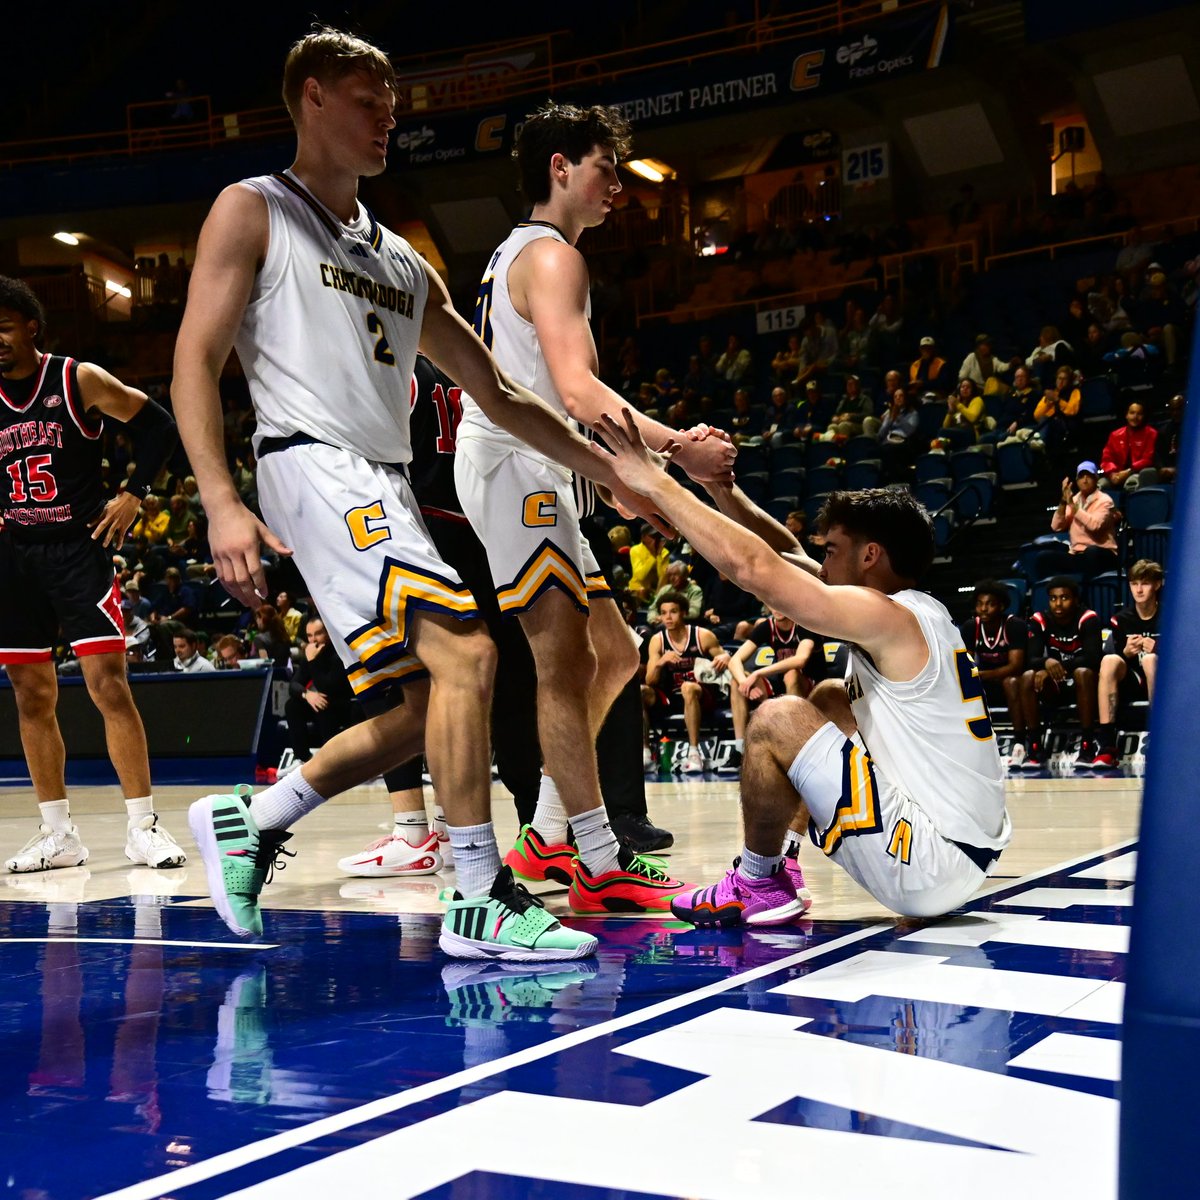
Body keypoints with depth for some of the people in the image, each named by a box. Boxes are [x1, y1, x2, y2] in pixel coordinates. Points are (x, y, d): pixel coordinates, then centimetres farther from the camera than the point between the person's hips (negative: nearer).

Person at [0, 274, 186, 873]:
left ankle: (143, 826, -4)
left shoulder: (79, 381, -5)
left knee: (108, 683, -10)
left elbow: (157, 424, 0)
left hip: (79, 549, -4)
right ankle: (58, 835, 14)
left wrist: (133, 494, -6)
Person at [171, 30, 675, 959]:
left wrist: (605, 470, 18)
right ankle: (480, 900, -16)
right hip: (316, 468, -8)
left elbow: (498, 396, 24)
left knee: (429, 707, 5)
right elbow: (196, 360, -4)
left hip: (386, 490, 8)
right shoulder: (254, 211, 5)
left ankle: (249, 820, 19)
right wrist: (222, 503, -17)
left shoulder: (404, 263, 23)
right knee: (464, 649, -21)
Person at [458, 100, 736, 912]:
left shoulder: (518, 254, 24)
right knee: (565, 663, -15)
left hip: (534, 474, 11)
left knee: (613, 654, 13)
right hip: (516, 471, -11)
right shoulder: (552, 254, -8)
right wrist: (678, 449, -26)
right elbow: (578, 390, -23)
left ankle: (549, 836, 16)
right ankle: (601, 866, -17)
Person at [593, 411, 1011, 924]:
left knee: (776, 720, -10)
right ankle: (779, 859, 22)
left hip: (930, 868, -10)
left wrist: (654, 481, -13)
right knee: (829, 698, 22)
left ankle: (757, 885, 8)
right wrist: (717, 481, 15)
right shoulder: (922, 614, 12)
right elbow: (787, 555, 18)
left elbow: (753, 566, -20)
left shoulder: (890, 618, -15)